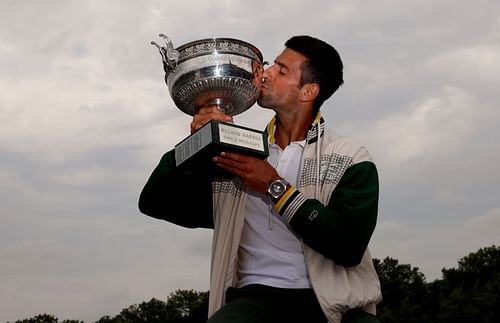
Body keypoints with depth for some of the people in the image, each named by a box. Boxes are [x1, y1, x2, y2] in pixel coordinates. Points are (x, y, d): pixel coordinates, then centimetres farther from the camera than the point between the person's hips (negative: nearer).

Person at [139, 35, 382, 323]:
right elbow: (154, 204, 12)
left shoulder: (351, 161, 5)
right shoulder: (238, 154, 13)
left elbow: (349, 246, -11)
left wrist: (275, 187, -10)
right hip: (260, 297, 1)